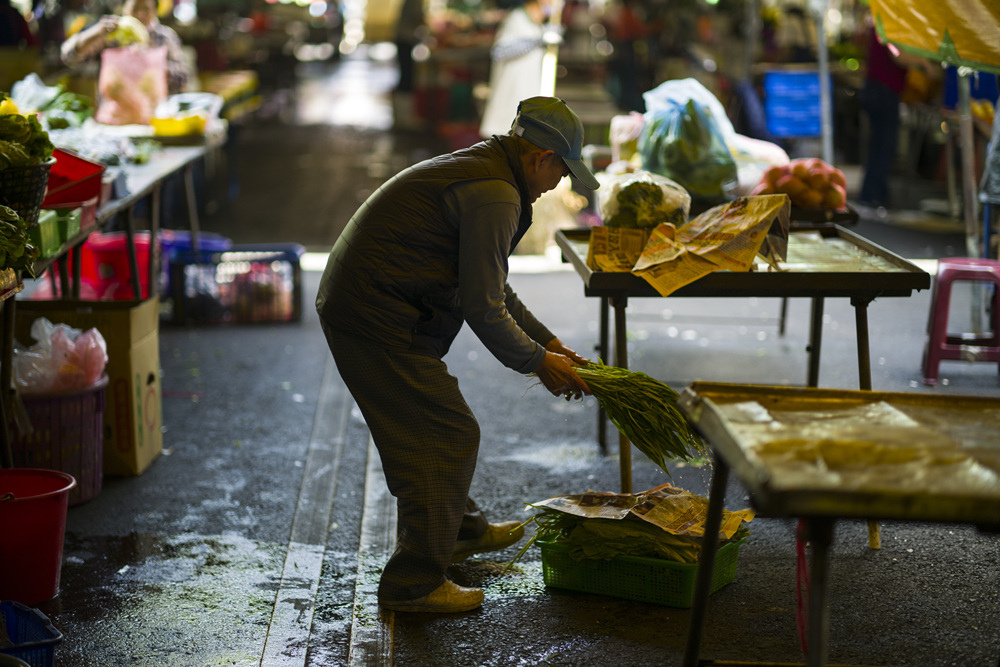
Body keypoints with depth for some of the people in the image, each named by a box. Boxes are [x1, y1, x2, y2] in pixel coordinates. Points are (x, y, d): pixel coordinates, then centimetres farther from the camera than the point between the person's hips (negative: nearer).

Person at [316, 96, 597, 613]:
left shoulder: (476, 168, 18)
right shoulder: (494, 196, -17)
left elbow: (494, 288, 25)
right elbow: (482, 309, -17)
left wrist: (550, 343, 23)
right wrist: (538, 363, -4)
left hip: (349, 304, 11)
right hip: (377, 320, -11)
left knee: (430, 426, 25)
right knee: (449, 435, -3)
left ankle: (461, 530, 45)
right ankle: (413, 583, 4)